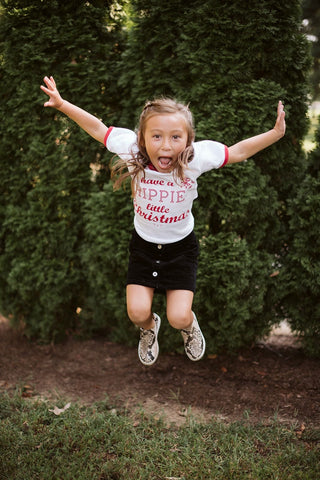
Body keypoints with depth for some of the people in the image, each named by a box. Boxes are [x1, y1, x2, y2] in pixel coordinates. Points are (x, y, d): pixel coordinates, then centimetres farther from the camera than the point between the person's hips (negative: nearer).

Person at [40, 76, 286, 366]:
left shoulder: (196, 157, -25)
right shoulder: (132, 151, -23)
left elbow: (238, 151, -12)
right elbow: (98, 129, -10)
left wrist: (275, 134, -22)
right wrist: (62, 104, -13)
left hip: (181, 247, -1)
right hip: (144, 244, 1)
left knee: (178, 318, -6)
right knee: (137, 312, -6)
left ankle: (189, 325, 36)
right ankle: (149, 327, 35)